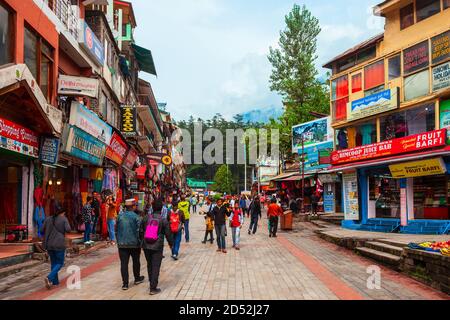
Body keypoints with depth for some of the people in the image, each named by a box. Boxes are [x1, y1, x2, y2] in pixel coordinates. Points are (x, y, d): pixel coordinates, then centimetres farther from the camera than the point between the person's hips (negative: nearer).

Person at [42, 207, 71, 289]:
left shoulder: (48, 219, 8)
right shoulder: (64, 219, -4)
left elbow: (42, 230, 5)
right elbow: (68, 230, -16)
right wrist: (64, 229, 6)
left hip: (49, 244, 5)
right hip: (59, 244, -5)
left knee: (53, 262, 19)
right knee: (60, 263, 7)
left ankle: (55, 281, 21)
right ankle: (49, 278, -14)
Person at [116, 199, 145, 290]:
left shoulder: (120, 216, 1)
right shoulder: (136, 217, -12)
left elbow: (117, 229, 9)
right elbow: (139, 230, -11)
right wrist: (140, 241, 2)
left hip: (122, 244, 2)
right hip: (134, 243, -2)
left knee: (124, 263, 3)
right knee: (136, 261, 17)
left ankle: (125, 283, 2)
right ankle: (137, 279, 31)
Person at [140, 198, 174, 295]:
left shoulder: (146, 218, 1)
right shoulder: (164, 220, -8)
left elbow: (141, 232, 10)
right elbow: (168, 234, -2)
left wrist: (142, 242, 26)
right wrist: (171, 244, 16)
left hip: (146, 246, 4)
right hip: (157, 246, -4)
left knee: (149, 265, 20)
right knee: (156, 266, 1)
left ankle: (152, 282, 35)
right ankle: (153, 288, 2)